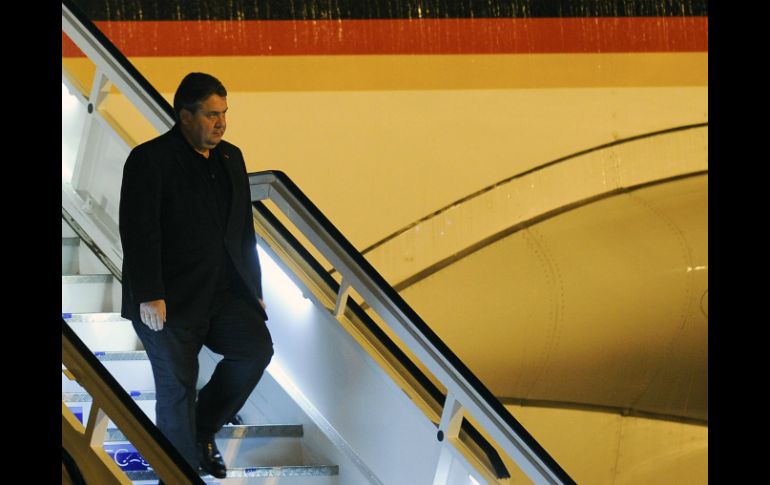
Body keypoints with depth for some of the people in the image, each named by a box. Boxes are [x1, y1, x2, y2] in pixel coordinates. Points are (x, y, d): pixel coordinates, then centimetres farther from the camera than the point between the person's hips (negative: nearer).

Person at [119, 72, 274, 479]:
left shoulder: (231, 158, 13)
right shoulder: (150, 160, -8)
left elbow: (244, 230, 19)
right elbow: (139, 232, -14)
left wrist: (254, 290, 17)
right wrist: (149, 295, -21)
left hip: (222, 293, 6)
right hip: (169, 301, -6)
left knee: (257, 347, -13)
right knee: (177, 389, -2)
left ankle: (203, 429, 8)